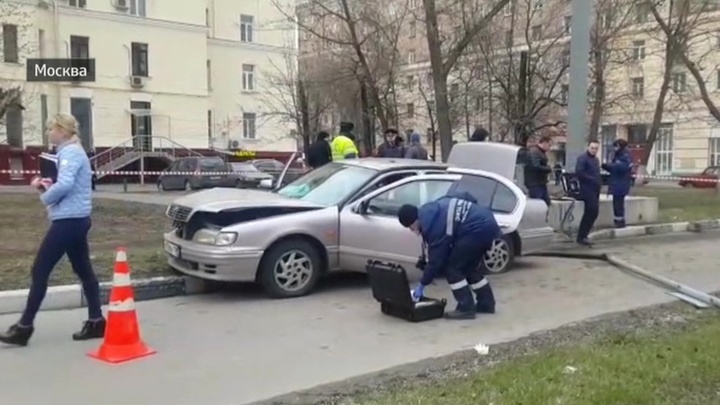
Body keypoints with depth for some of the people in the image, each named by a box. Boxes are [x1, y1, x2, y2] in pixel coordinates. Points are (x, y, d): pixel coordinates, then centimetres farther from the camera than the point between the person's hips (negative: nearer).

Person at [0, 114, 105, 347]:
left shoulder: (70, 152, -13)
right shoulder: (72, 152, 18)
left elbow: (64, 185, -28)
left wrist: (45, 197, -11)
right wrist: (45, 186, 5)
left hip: (68, 220, -10)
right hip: (76, 219, 10)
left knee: (40, 271, -4)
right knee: (84, 271, 11)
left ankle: (24, 327, 3)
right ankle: (96, 322, 15)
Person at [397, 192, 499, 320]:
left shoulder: (433, 224, -14)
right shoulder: (431, 210, 12)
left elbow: (436, 258, -9)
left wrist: (422, 285, 1)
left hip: (478, 229, -10)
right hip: (487, 224, 10)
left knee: (452, 267, -3)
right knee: (469, 266, 22)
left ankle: (466, 308, -1)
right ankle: (486, 303, 27)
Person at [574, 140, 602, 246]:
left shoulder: (596, 159, 21)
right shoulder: (582, 158, -9)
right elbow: (579, 172, -21)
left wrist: (599, 183, 7)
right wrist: (592, 180, -18)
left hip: (595, 189, 9)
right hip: (587, 189, -9)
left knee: (593, 212, 9)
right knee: (591, 212, -14)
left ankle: (582, 235, 17)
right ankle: (581, 236, -8)